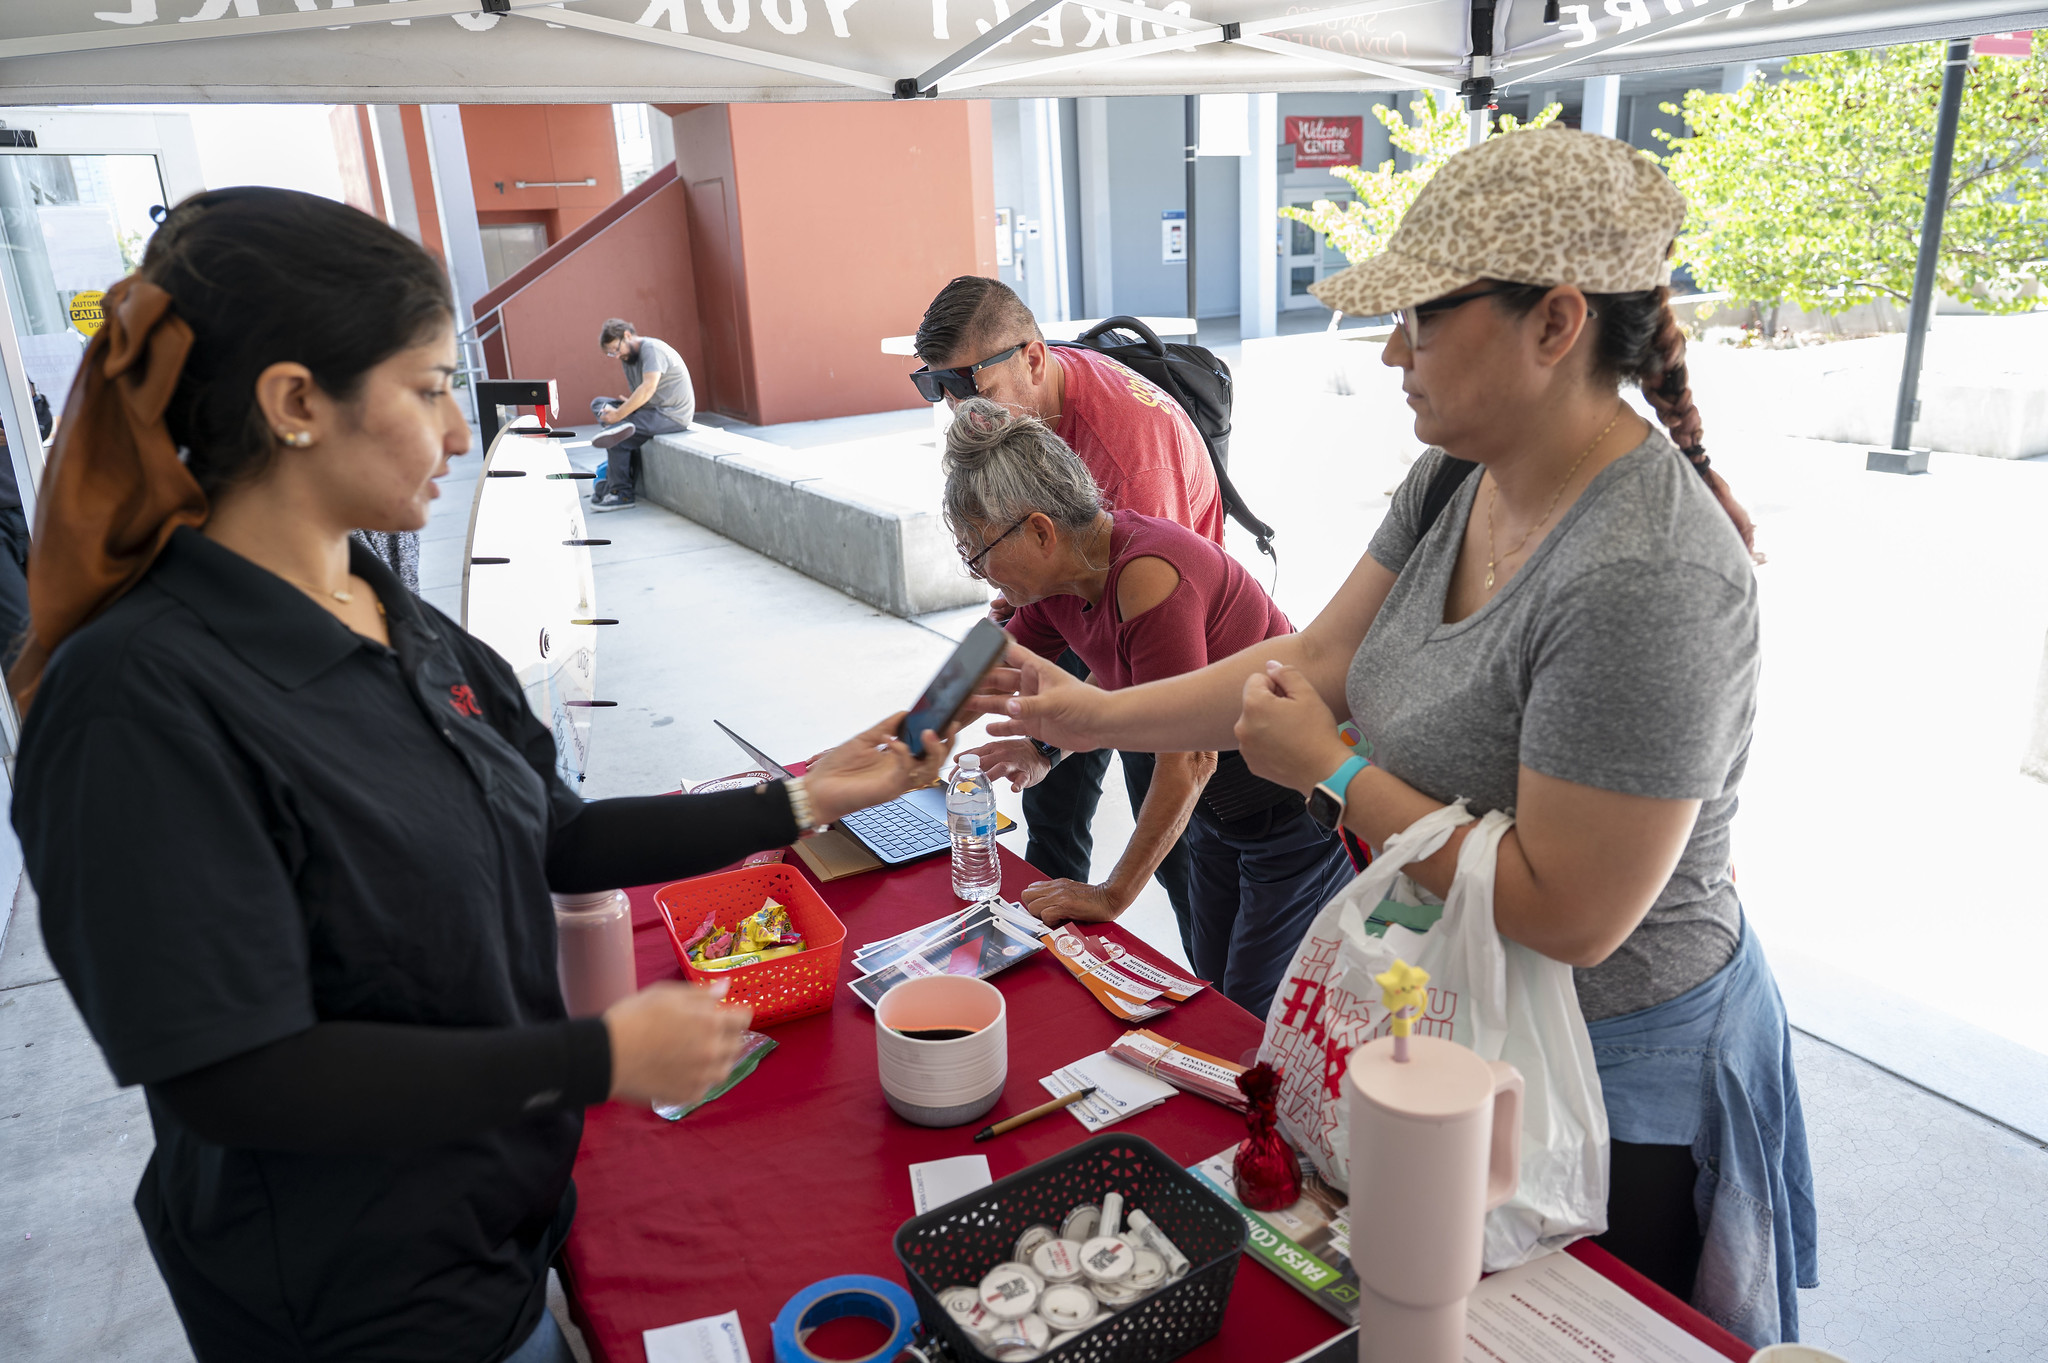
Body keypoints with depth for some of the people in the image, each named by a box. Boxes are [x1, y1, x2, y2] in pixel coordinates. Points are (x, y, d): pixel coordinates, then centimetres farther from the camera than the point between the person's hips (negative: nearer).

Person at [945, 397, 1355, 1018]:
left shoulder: (1149, 576, -32)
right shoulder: (1061, 576, -5)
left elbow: (1187, 760, -30)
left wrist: (1112, 896, -20)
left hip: (1297, 802, -9)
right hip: (1220, 802, 9)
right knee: (1212, 993, 18)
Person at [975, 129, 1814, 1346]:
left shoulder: (1643, 583, -33)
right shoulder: (1455, 482, -5)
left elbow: (1568, 916, -31)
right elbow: (1319, 660, -1)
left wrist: (1332, 770, -24)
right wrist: (1097, 714, -4)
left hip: (1612, 1079, -7)